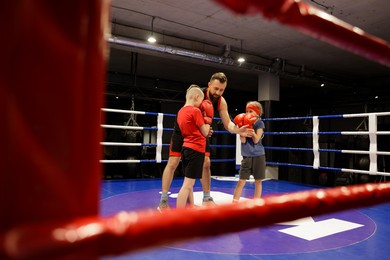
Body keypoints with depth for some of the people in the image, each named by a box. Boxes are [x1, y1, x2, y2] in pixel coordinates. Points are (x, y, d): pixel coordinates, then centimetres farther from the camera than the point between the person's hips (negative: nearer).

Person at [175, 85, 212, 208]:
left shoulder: (181, 111, 12)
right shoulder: (195, 111, -11)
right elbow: (205, 133, -6)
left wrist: (203, 120, 12)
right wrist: (208, 118, 6)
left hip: (186, 148, 9)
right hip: (196, 149, -9)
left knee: (189, 183, 16)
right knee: (187, 185, -8)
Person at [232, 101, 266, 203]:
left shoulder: (260, 123, -4)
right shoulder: (244, 123, 2)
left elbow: (256, 140, -14)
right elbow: (243, 140, -8)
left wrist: (250, 127, -19)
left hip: (258, 156, -1)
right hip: (247, 157, 1)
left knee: (258, 181, 9)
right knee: (241, 181, 1)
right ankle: (234, 202, 7)